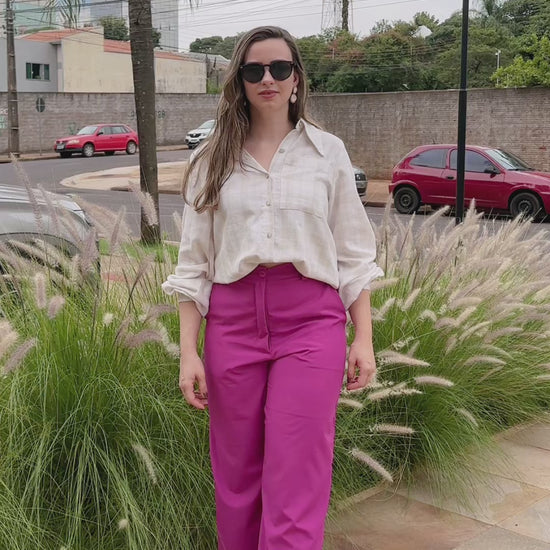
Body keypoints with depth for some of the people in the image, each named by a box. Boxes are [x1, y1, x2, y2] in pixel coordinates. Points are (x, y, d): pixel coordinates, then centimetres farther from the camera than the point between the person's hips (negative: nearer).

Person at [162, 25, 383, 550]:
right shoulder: (212, 161, 8)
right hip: (233, 319, 2)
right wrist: (188, 351, 0)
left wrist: (364, 338, 3)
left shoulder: (328, 152, 7)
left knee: (296, 485, -5)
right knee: (236, 478, 11)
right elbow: (193, 264, 6)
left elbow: (354, 253, 8)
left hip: (311, 319, -1)